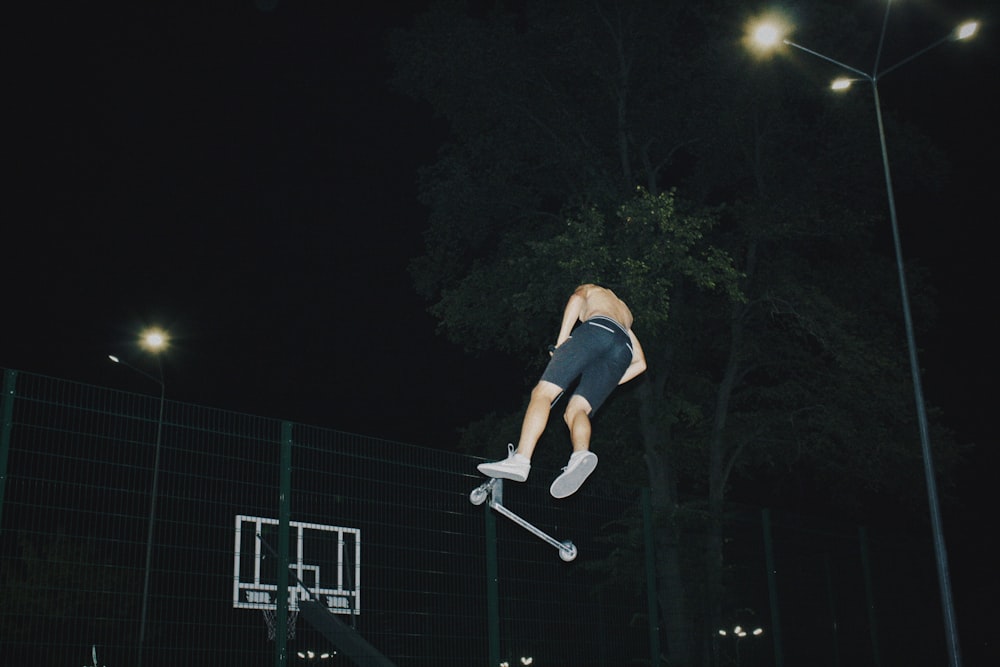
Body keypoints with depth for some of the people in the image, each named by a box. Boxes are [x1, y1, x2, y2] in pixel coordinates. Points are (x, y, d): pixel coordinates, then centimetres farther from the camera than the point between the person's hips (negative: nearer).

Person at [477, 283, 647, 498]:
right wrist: (604, 384, 29)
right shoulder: (625, 313, 45)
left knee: (543, 392, -8)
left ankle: (520, 459, -27)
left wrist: (561, 341, 0)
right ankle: (581, 454, -35)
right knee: (575, 411, -1)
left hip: (595, 329, -5)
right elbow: (640, 363, 33)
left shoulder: (590, 289, 33)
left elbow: (577, 298, 5)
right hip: (624, 347, 5)